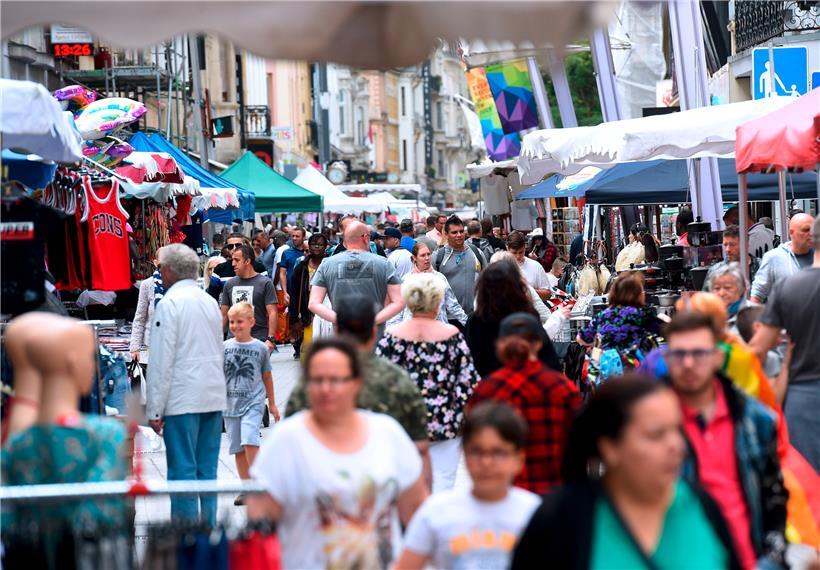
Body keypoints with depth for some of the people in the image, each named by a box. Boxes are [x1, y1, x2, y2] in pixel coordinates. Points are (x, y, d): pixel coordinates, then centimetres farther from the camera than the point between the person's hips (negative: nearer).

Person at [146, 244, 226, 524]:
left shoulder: (169, 304, -9)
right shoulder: (210, 301, 13)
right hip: (214, 396, 7)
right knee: (208, 469, 11)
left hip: (183, 399, -7)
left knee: (183, 470, -3)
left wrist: (154, 409, -9)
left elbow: (161, 362, -12)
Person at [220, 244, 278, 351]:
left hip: (259, 341, -4)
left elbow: (272, 313, -6)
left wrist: (271, 339, -14)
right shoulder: (229, 284, 12)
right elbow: (224, 314, 15)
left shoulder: (265, 283, -1)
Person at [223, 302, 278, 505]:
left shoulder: (260, 348, 1)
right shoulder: (224, 347, 4)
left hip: (253, 402, -3)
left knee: (249, 441, -20)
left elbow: (267, 376, 11)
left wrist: (272, 403, 15)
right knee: (238, 449, 7)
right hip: (230, 404, 3)